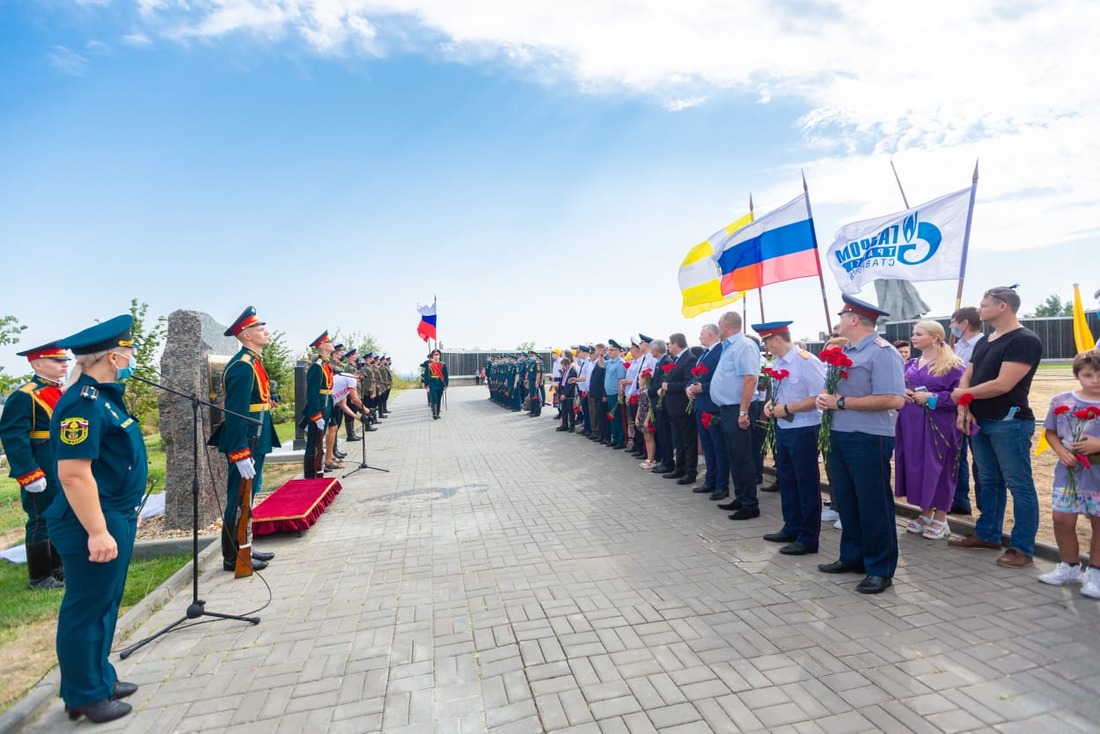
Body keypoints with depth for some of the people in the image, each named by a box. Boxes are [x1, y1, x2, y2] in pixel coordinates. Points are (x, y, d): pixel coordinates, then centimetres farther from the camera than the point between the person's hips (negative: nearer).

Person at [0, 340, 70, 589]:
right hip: (43, 473, -8)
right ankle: (40, 577, 16)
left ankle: (58, 568, 31)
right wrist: (29, 474, -22)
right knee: (42, 521, 3)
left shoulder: (63, 392, 13)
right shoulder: (24, 396, -13)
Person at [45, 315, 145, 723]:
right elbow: (74, 474, -26)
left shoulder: (104, 395, 10)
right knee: (86, 609, 6)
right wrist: (97, 532, -25)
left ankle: (100, 677, 36)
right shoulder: (84, 403, -22)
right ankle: (84, 696, 22)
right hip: (94, 523, -10)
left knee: (105, 604, 21)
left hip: (116, 517, 10)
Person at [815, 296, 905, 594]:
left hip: (869, 440, -8)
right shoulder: (846, 351, 13)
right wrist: (826, 398, -4)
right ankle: (852, 557, 32)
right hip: (839, 436, 9)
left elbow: (895, 400, -24)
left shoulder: (882, 352, -14)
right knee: (845, 501, 16)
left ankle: (880, 570, 18)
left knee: (874, 505, 3)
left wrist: (841, 402, -20)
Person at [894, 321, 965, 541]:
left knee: (937, 468, 1)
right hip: (911, 425, 6)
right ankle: (926, 513, 24)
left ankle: (940, 519, 15)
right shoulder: (911, 364, 13)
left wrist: (931, 398, -18)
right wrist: (902, 393, -4)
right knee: (916, 466, 10)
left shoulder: (952, 365, -6)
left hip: (937, 425, -6)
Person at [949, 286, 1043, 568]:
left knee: (1019, 486, 1)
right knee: (989, 481, 16)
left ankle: (1022, 548, 9)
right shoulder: (984, 341, 15)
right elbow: (966, 377, 12)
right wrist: (963, 408, -4)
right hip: (980, 422, 8)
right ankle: (987, 534, 27)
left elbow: (1002, 385, -20)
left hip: (1009, 423, -8)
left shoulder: (1025, 340, -12)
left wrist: (962, 394, -6)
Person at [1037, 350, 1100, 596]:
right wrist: (1062, 452, -9)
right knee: (1062, 518, 6)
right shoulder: (1061, 401, -1)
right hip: (1069, 471, 2)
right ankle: (1070, 567, 25)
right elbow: (1050, 432, 6)